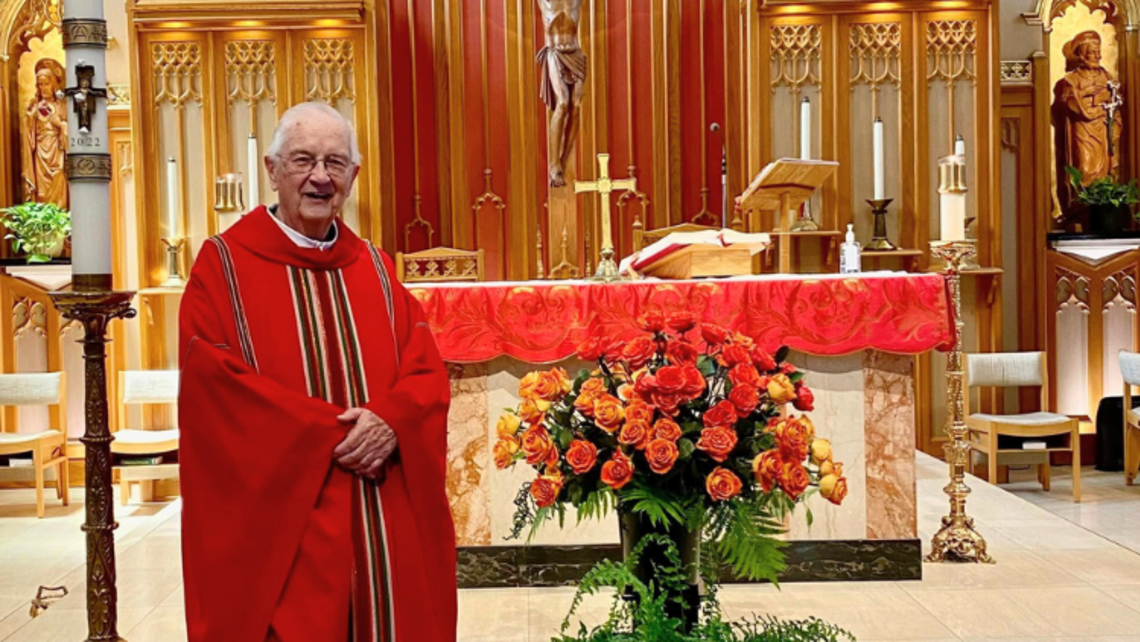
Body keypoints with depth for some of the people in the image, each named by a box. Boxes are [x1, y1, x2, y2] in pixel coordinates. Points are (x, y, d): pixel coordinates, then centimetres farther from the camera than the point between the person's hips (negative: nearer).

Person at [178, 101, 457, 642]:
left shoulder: (374, 267, 13)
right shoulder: (223, 264, -1)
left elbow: (426, 369, 6)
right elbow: (214, 382, -11)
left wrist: (391, 420, -15)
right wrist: (327, 432, -16)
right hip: (279, 522, -4)